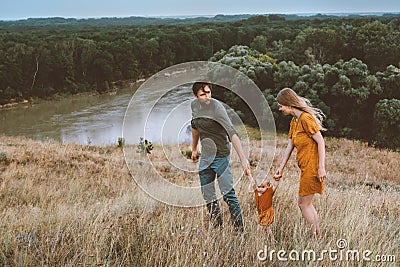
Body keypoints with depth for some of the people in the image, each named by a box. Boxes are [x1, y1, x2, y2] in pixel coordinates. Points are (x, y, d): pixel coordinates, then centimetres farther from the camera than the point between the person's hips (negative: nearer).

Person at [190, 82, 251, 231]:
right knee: (208, 196, 11)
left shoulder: (217, 108, -20)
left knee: (228, 194, -9)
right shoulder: (194, 106, 3)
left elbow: (232, 133, -30)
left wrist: (243, 159, -40)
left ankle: (239, 230, -1)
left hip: (221, 156, -7)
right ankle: (217, 229, 22)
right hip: (205, 157, 7)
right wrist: (194, 149, 30)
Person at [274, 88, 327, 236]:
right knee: (307, 203, 15)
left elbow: (321, 141, -17)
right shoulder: (294, 121, 15)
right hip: (305, 167, 10)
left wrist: (321, 167, -22)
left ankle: (314, 237, 7)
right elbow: (290, 146, 16)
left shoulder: (306, 118, -14)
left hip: (312, 167, -10)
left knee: (304, 204, -2)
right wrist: (281, 168, 13)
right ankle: (317, 235, 22)